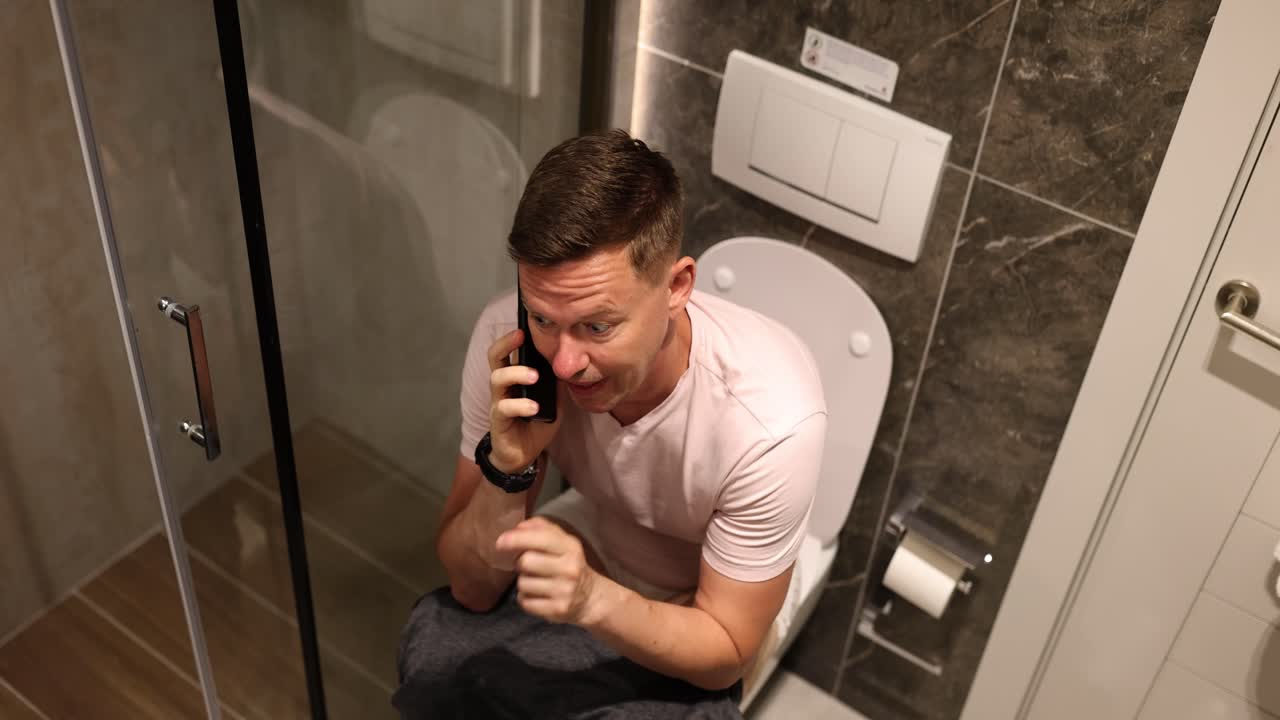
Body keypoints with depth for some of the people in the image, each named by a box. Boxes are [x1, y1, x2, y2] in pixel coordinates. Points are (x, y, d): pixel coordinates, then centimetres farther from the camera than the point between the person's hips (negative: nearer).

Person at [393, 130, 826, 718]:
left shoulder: (768, 418, -35)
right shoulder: (508, 336, -25)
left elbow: (724, 652, -21)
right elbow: (472, 589, -17)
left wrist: (592, 598, -40)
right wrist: (508, 467, -36)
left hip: (695, 620, -2)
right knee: (434, 646, -25)